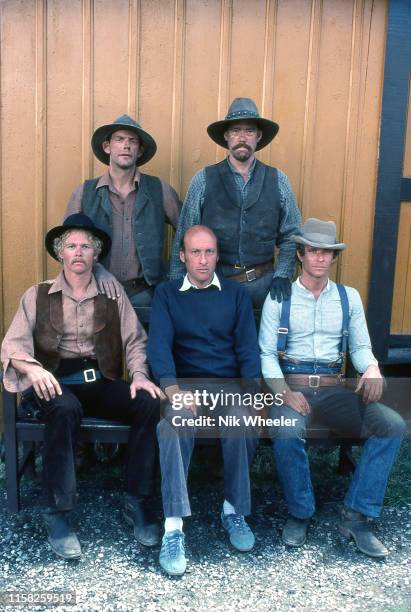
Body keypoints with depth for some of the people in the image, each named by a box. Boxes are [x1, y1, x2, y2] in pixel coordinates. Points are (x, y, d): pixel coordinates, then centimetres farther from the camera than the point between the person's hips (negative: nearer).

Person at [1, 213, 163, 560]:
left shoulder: (114, 294, 12)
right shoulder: (38, 296, 9)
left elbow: (135, 340, 5)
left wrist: (139, 375, -14)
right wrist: (33, 368, -21)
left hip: (102, 382, 2)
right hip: (58, 384, -1)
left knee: (151, 403, -26)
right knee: (65, 410, -37)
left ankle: (138, 504, -13)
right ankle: (58, 515, -23)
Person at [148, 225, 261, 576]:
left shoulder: (236, 294, 12)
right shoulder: (166, 294, 10)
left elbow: (248, 347, 4)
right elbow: (159, 344, -5)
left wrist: (250, 393, -14)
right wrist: (173, 390, -24)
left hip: (230, 385, 1)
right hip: (185, 385, 0)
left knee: (242, 426, -31)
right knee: (173, 426, -33)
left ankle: (234, 511, -8)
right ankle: (174, 527, -28)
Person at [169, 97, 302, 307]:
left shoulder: (278, 181, 3)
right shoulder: (203, 180, -2)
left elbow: (290, 236, 7)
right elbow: (184, 238, -1)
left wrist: (282, 274, -6)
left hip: (263, 283, 2)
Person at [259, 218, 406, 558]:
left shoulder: (349, 297, 14)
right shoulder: (279, 297, 5)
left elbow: (360, 347, 11)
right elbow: (266, 354, 0)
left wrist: (372, 367, -13)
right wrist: (284, 390, -17)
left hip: (334, 389, 3)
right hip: (292, 386, -3)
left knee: (393, 425, -21)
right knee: (287, 433, -35)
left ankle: (357, 516, -10)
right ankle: (300, 514, -7)